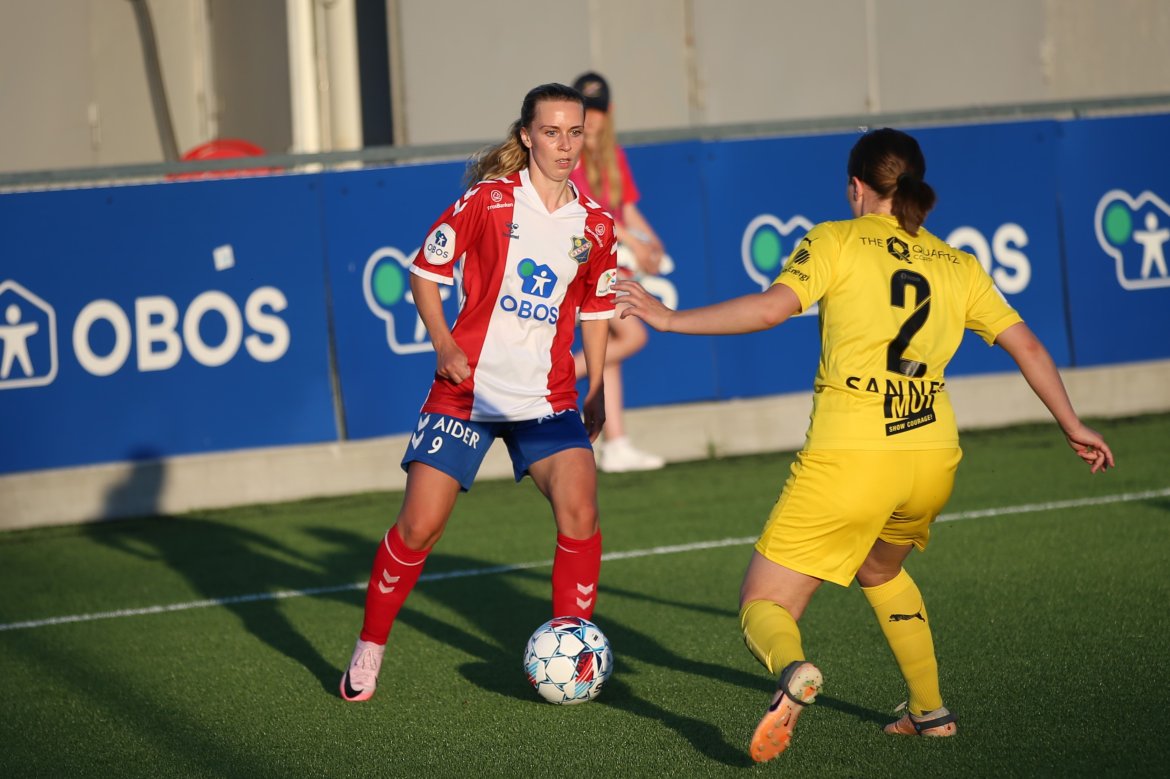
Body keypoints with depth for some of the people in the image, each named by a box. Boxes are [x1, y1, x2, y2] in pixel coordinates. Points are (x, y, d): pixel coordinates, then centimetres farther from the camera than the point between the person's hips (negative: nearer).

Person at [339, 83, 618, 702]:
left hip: (548, 398, 2)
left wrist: (596, 390, 13)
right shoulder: (489, 199, -7)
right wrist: (443, 342, -13)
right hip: (467, 389, -2)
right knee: (418, 527, -5)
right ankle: (368, 651, 14)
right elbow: (425, 270, 0)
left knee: (579, 514, -18)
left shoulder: (594, 225, 3)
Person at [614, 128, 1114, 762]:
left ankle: (793, 670, -33)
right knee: (880, 571, 36)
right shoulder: (957, 266, 16)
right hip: (932, 457, 5)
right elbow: (1026, 346, 19)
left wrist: (669, 319, -4)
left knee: (763, 607, 1)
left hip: (849, 456, -5)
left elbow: (772, 307, -11)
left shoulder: (836, 241, 4)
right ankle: (930, 711, 34)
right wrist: (1073, 427, 30)